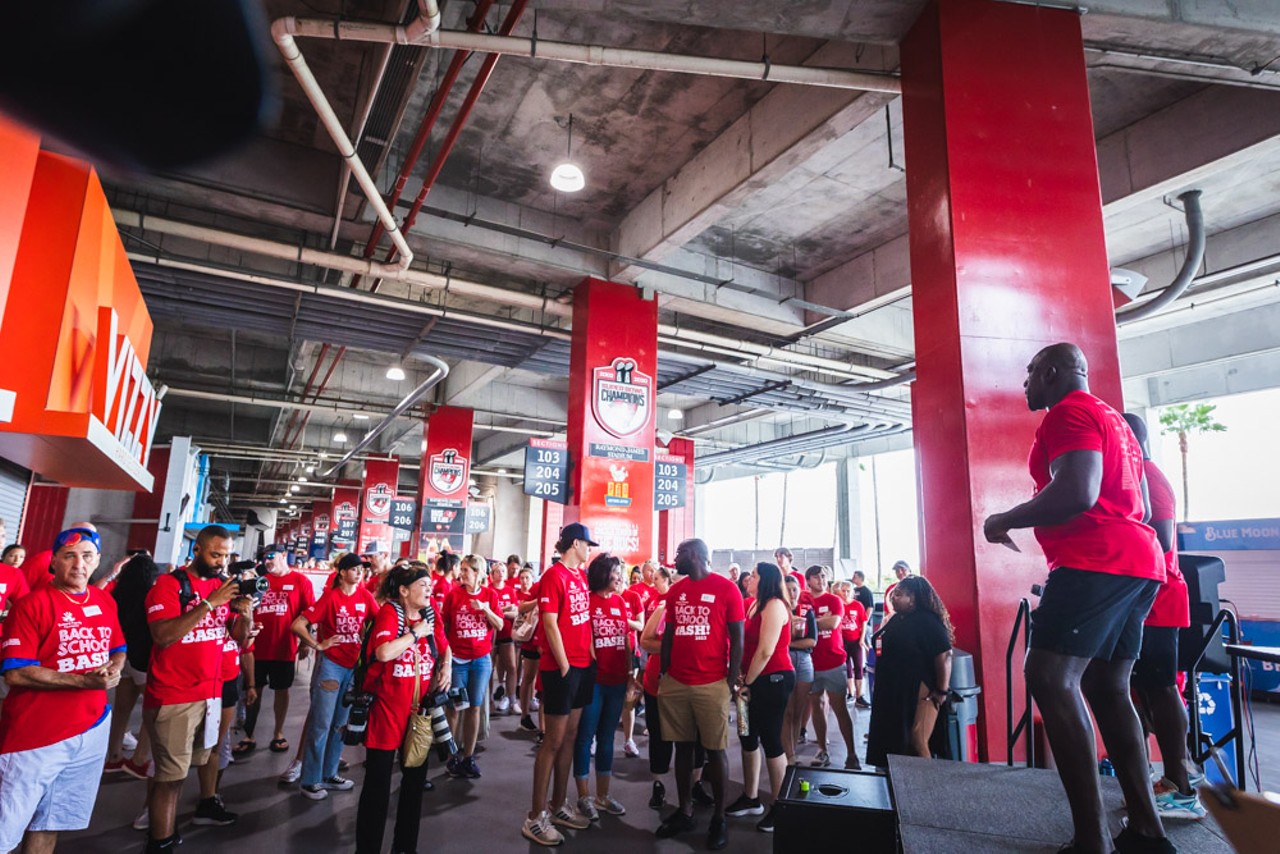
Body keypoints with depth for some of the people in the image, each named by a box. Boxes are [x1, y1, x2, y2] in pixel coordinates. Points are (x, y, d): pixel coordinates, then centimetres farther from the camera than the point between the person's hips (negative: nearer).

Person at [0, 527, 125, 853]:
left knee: (50, 822, 18)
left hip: (92, 728, 6)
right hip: (35, 735, -5)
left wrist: (113, 670, -6)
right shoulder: (31, 605, -13)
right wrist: (85, 680, -22)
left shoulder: (106, 602, 6)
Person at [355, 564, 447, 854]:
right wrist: (416, 633, -23)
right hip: (387, 710, -7)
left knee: (416, 779, 17)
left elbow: (444, 648, 18)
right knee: (378, 784, 4)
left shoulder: (430, 616, 4)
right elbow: (384, 652, -33)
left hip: (420, 710, 7)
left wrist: (446, 668, -1)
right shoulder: (388, 613, -16)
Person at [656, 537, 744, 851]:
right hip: (676, 683, 5)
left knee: (715, 749, 5)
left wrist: (733, 679, -9)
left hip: (712, 684, -5)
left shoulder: (726, 588, -6)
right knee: (683, 746, 12)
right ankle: (684, 810, 25)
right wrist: (663, 674, 8)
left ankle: (719, 817, 18)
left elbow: (737, 637, -5)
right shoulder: (675, 590, 9)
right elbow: (668, 634, 14)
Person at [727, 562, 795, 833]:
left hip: (774, 679, -9)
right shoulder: (758, 605, 13)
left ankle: (778, 807, 14)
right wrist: (745, 679, 1)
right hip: (759, 679, 9)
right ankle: (750, 798, 28)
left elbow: (765, 651, -20)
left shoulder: (774, 605, -16)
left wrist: (747, 683, -11)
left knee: (770, 740, -1)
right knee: (748, 736, 14)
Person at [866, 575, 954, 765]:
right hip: (894, 689, 9)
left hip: (919, 691, -9)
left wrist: (941, 691, -21)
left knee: (915, 742, -2)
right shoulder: (897, 619, 11)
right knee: (891, 738, 13)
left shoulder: (928, 622, -16)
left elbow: (944, 656, -21)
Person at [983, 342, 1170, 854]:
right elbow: (1141, 505, 29)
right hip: (1137, 561, 11)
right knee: (1106, 687, 13)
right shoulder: (1114, 421, 26)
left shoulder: (1069, 413, -7)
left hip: (1095, 562, -11)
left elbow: (1077, 493, -21)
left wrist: (1003, 521, -10)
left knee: (1049, 678, -16)